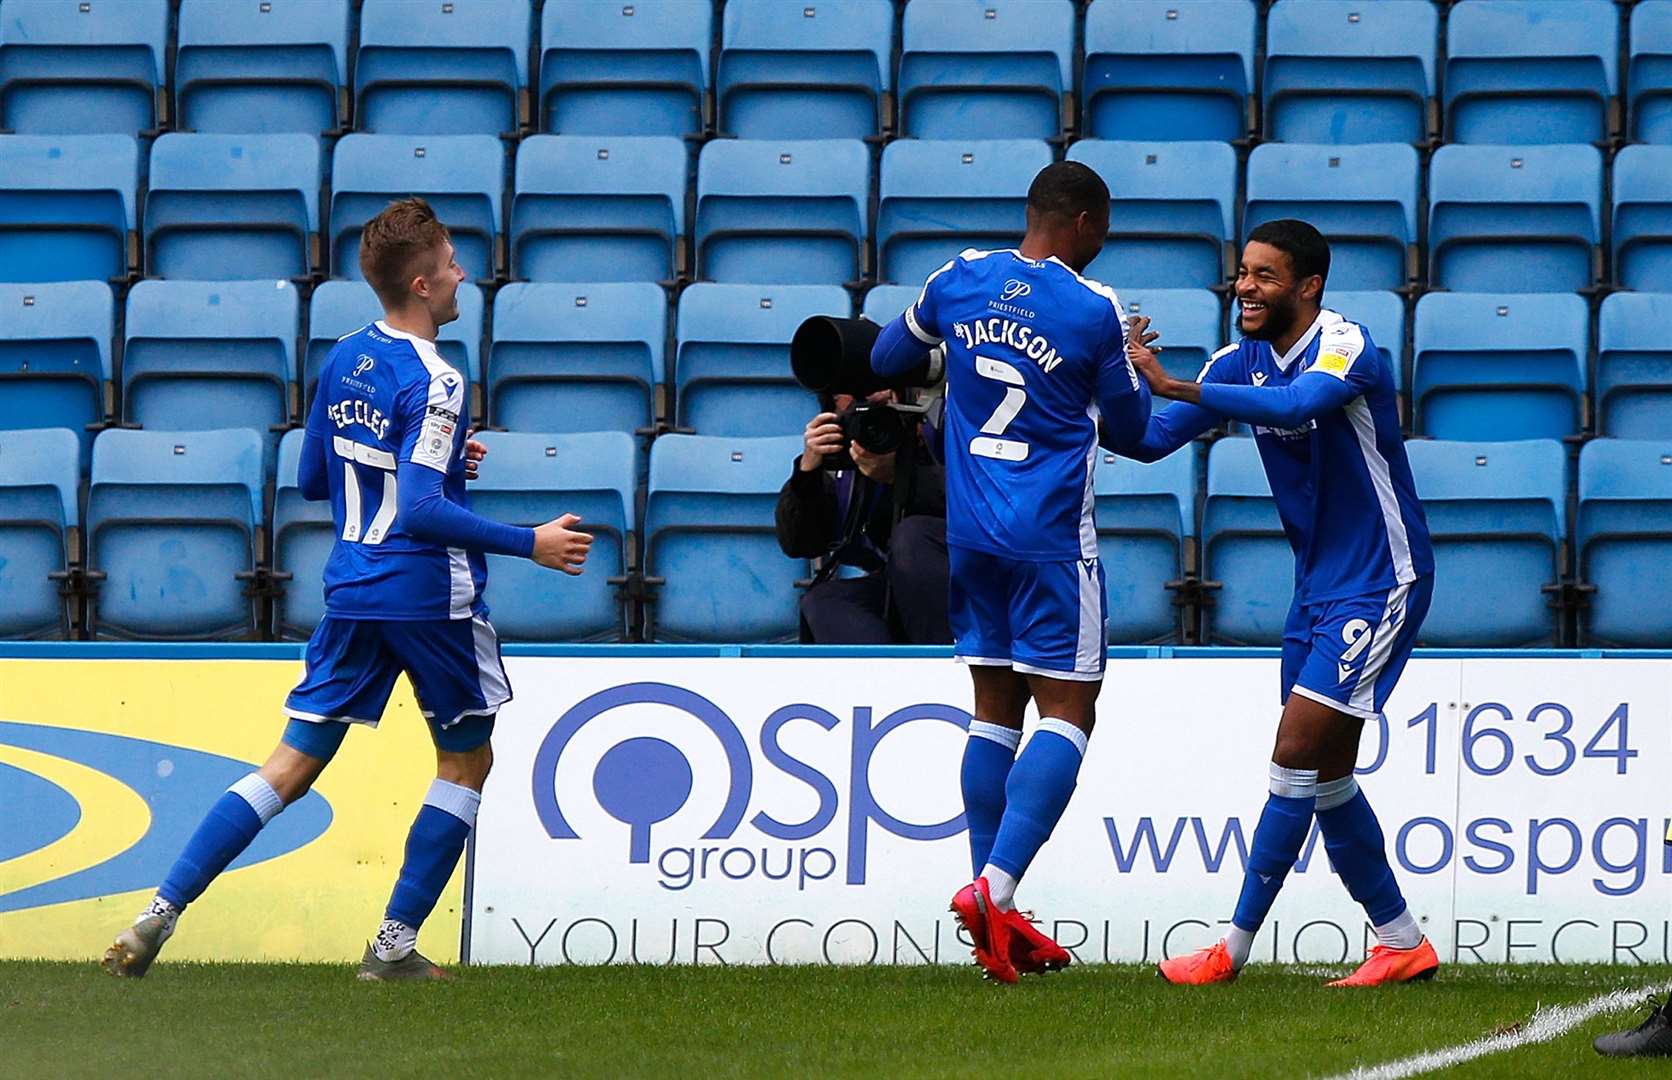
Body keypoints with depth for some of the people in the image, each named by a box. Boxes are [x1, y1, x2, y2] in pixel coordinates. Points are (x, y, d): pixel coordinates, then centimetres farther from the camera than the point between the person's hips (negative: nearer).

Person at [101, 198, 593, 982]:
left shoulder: (344, 360, 9)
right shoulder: (433, 382, -16)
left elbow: (314, 481, 18)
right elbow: (422, 511, -23)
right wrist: (530, 544, -19)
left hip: (352, 591, 7)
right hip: (431, 598, -7)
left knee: (293, 766, 7)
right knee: (466, 761, 13)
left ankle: (163, 909, -5)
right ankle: (395, 944, 8)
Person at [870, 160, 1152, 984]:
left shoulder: (961, 278, 3)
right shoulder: (1095, 310, -9)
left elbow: (888, 358, 19)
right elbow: (1131, 424, 4)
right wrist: (1137, 367, 23)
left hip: (969, 534, 6)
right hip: (1051, 538, -6)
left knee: (995, 708, 11)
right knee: (1067, 710, -3)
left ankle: (992, 907, 8)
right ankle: (995, 886, -20)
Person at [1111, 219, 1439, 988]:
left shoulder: (1345, 347, -19)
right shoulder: (1242, 362, 4)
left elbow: (1295, 406, -39)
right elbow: (1153, 439, 3)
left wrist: (1173, 386, -45)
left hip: (1379, 584, -9)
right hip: (1318, 585, 9)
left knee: (1298, 752, -13)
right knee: (1327, 775, 10)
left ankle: (1235, 947, -12)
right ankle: (1401, 942, 21)